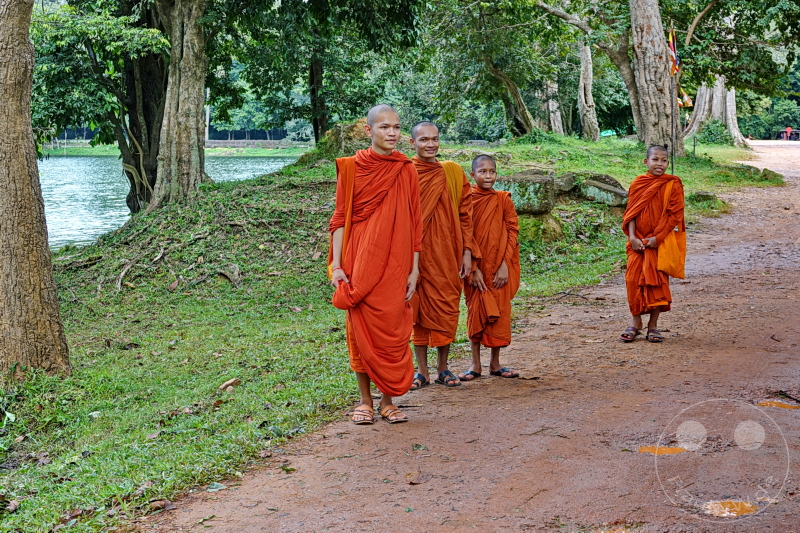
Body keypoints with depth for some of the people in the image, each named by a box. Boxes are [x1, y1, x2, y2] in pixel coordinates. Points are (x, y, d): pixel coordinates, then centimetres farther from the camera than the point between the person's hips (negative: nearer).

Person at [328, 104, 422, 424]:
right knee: (361, 330, 2)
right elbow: (340, 218, 1)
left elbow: (414, 224, 6)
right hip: (360, 263, -1)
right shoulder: (351, 168, 0)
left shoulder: (406, 171, 5)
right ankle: (365, 400, 14)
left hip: (395, 265, 1)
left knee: (392, 331, 1)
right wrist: (336, 265, -6)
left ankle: (388, 400, 13)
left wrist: (415, 269, 2)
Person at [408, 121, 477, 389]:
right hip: (416, 254, -1)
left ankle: (443, 368, 18)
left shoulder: (453, 172, 3)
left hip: (447, 254, 1)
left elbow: (465, 214, 5)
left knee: (446, 309, 6)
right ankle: (422, 371, 14)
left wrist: (467, 251, 0)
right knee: (418, 309, 5)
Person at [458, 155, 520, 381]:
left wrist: (505, 265, -9)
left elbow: (512, 231, -1)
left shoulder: (503, 199, 0)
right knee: (476, 311, 4)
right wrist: (473, 268, -11)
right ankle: (475, 364, 11)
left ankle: (495, 363, 15)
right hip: (476, 267, -1)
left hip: (499, 267, 1)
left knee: (499, 312, 4)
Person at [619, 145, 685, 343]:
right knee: (634, 280, 1)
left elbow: (675, 215, -8)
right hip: (638, 242, 3)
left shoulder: (673, 184, -5)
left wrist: (657, 238, -15)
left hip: (660, 242, -2)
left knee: (657, 281, 2)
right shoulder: (638, 184, 4)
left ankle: (653, 325, 12)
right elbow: (631, 213, 4)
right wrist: (632, 237, -9)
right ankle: (636, 323, 15)